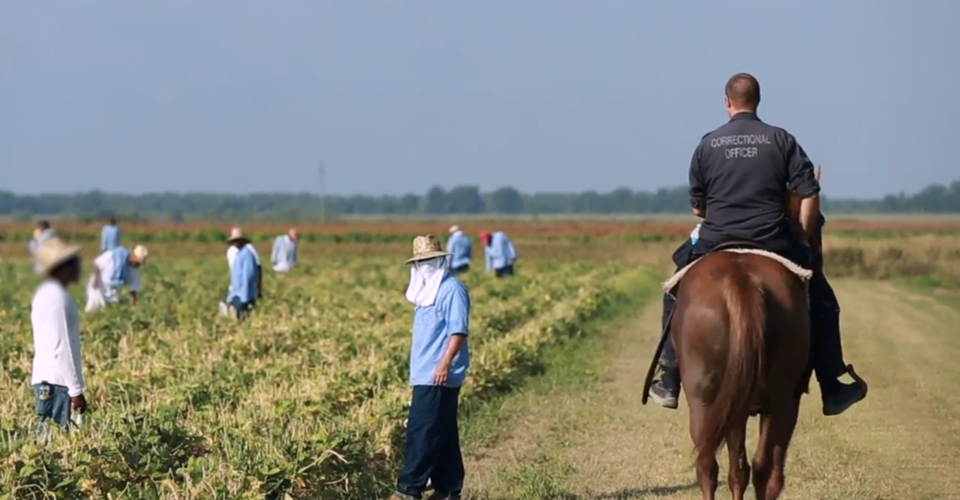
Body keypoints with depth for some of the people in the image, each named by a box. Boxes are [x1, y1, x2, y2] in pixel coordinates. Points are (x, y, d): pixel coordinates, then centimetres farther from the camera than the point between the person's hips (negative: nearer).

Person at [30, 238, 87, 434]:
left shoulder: (47, 293, 14)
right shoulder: (56, 297, -15)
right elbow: (61, 348, -19)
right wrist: (76, 390, -17)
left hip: (46, 380, 9)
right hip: (56, 382, -9)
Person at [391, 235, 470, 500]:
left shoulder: (452, 289, -11)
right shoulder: (426, 292, 18)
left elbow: (458, 330, -19)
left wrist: (445, 363, -28)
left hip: (438, 376, -10)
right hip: (425, 375, 10)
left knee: (422, 432, -11)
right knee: (442, 434, 11)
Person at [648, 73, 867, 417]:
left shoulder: (708, 144, 4)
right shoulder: (782, 140, 2)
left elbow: (697, 207, 10)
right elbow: (809, 196, -4)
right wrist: (804, 241, 6)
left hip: (715, 246, 1)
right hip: (774, 244, -1)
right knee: (821, 302, 17)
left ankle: (669, 384, 21)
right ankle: (832, 390, 16)